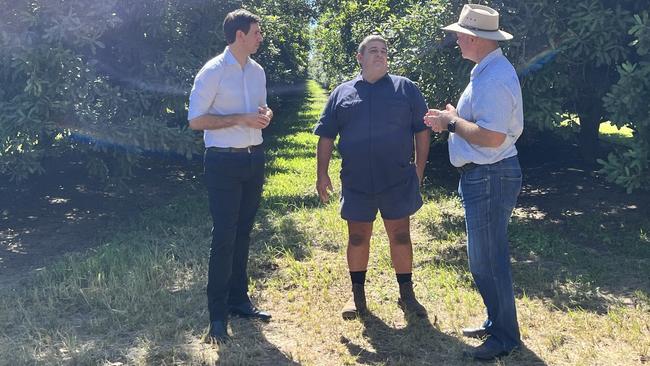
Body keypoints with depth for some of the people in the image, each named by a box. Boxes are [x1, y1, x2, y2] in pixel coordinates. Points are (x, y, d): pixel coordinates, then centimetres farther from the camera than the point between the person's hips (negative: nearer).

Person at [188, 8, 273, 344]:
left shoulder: (257, 71, 11)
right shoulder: (213, 72, -10)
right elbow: (196, 120, -12)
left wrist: (265, 115, -2)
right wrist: (240, 118, -20)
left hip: (254, 159, 7)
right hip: (224, 162, -7)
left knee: (243, 233, 13)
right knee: (224, 237, -5)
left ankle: (239, 299, 25)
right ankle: (217, 315, 4)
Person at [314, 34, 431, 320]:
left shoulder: (406, 88, 6)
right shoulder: (342, 93, 9)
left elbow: (421, 130, 6)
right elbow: (326, 137, 9)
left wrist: (419, 168, 1)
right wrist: (322, 174, 3)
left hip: (398, 181, -1)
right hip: (356, 182, 1)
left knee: (400, 236, 6)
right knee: (357, 238, 9)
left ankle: (406, 295, 20)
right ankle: (357, 294, 25)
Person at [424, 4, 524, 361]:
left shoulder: (493, 77, -21)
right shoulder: (488, 70, 13)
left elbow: (492, 136, -29)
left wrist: (453, 122, -16)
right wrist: (450, 120, 11)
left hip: (489, 177, -11)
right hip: (483, 175, 11)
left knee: (488, 260, -1)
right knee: (485, 257, 19)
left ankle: (504, 338, 14)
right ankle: (496, 324, 33)